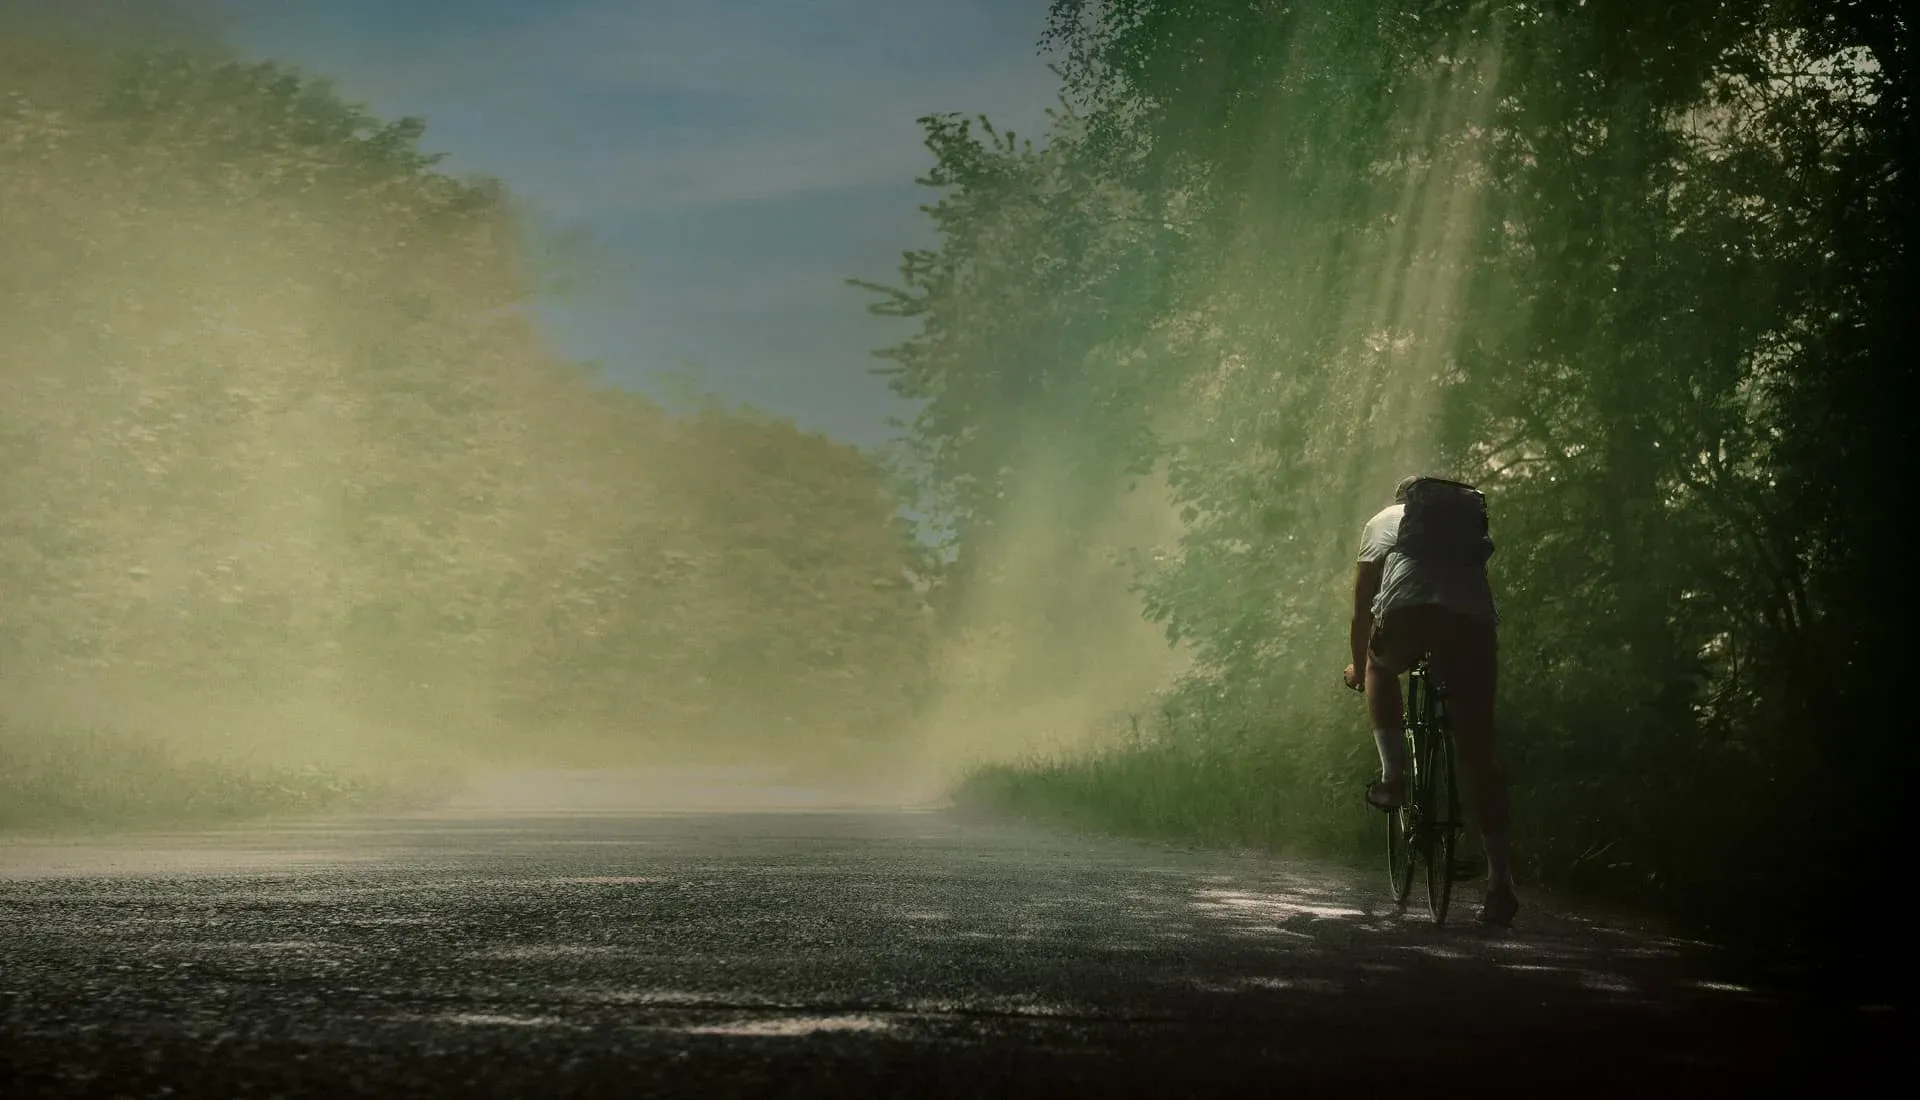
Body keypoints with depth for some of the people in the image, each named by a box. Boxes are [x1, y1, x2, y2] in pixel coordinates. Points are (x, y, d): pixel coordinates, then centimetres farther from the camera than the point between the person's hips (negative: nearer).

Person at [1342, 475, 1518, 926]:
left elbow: (1362, 608, 36)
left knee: (1380, 667, 35)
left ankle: (1392, 774, 18)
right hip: (1472, 618, 1)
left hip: (1406, 610, -1)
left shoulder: (1383, 520, 33)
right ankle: (1500, 881, 0)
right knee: (1477, 753, 5)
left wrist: (1357, 666, 52)